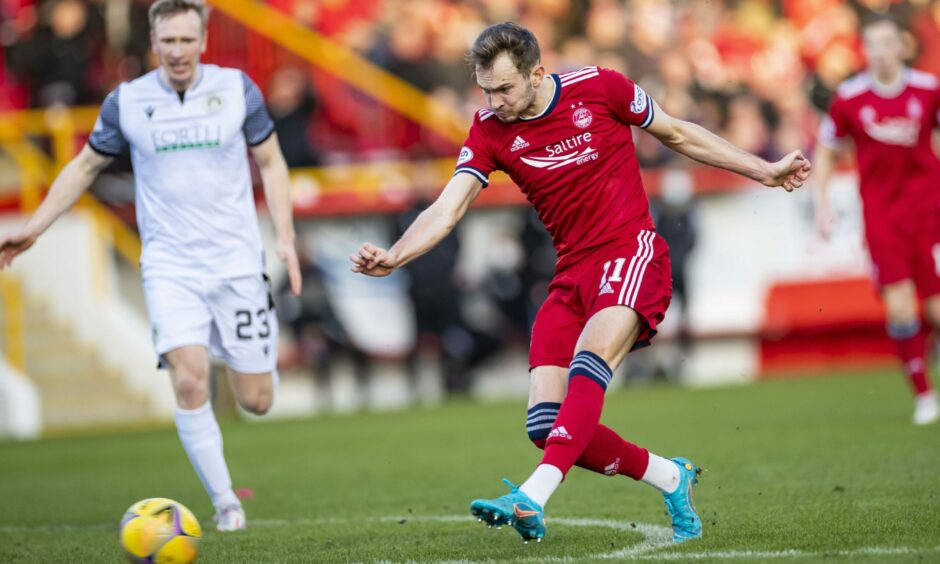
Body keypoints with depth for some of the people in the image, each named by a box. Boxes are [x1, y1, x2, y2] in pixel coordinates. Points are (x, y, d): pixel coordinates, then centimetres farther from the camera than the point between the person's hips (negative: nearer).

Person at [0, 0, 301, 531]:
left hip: (237, 261, 0)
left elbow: (270, 161, 8)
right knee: (189, 383, -20)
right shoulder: (127, 101, -2)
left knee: (256, 401, 1)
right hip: (170, 265, 0)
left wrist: (285, 237, -1)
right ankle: (225, 502, -6)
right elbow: (86, 166, 13)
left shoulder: (237, 89, -2)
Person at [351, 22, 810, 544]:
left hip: (631, 253, -4)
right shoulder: (489, 131, 1)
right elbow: (447, 209, -8)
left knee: (590, 360, -33)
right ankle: (671, 479, 13)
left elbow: (677, 134, 10)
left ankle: (534, 498, -46)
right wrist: (393, 257, -27)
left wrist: (765, 171, 15)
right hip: (571, 275, 5)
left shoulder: (599, 88, -5)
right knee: (545, 426, -7)